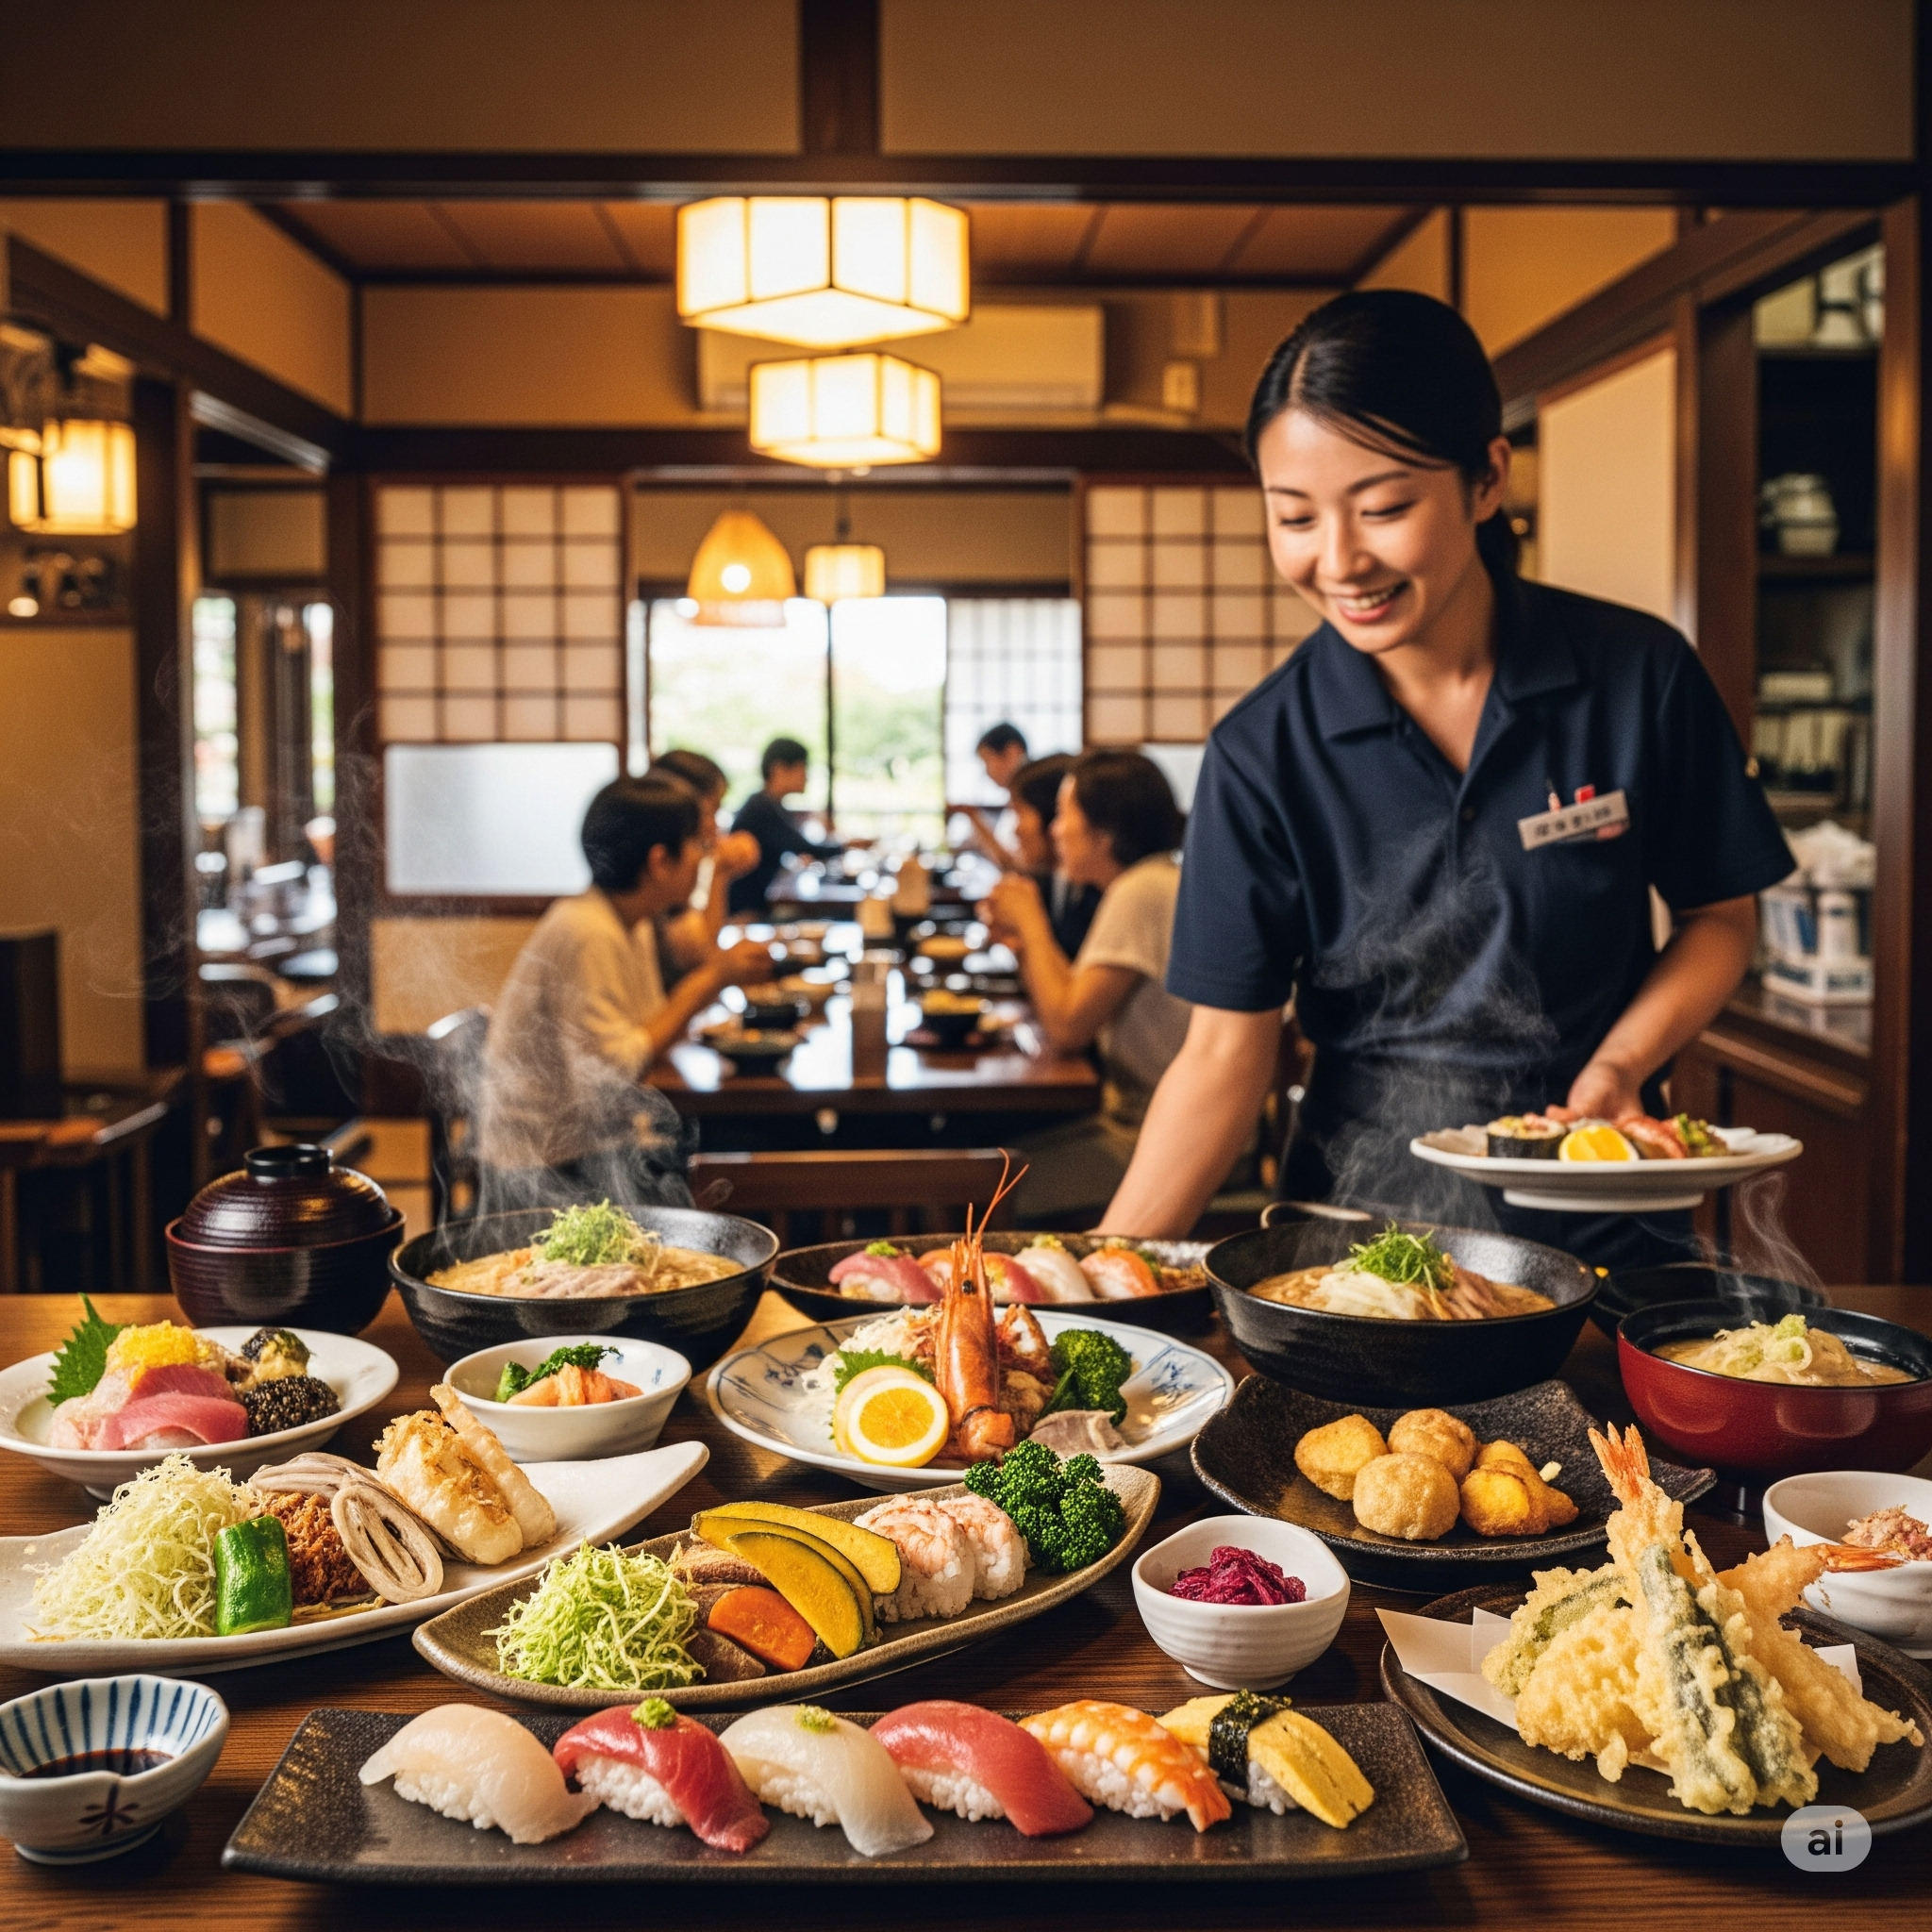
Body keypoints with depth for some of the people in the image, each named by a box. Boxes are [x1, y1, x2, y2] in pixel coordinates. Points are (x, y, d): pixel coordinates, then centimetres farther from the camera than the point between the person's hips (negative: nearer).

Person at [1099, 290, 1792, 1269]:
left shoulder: (1640, 676, -6)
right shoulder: (1264, 751, -8)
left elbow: (1720, 914, 7)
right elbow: (1227, 1050, -7)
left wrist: (1620, 1064, -11)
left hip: (1604, 1222, 0)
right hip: (1361, 1223, 1)